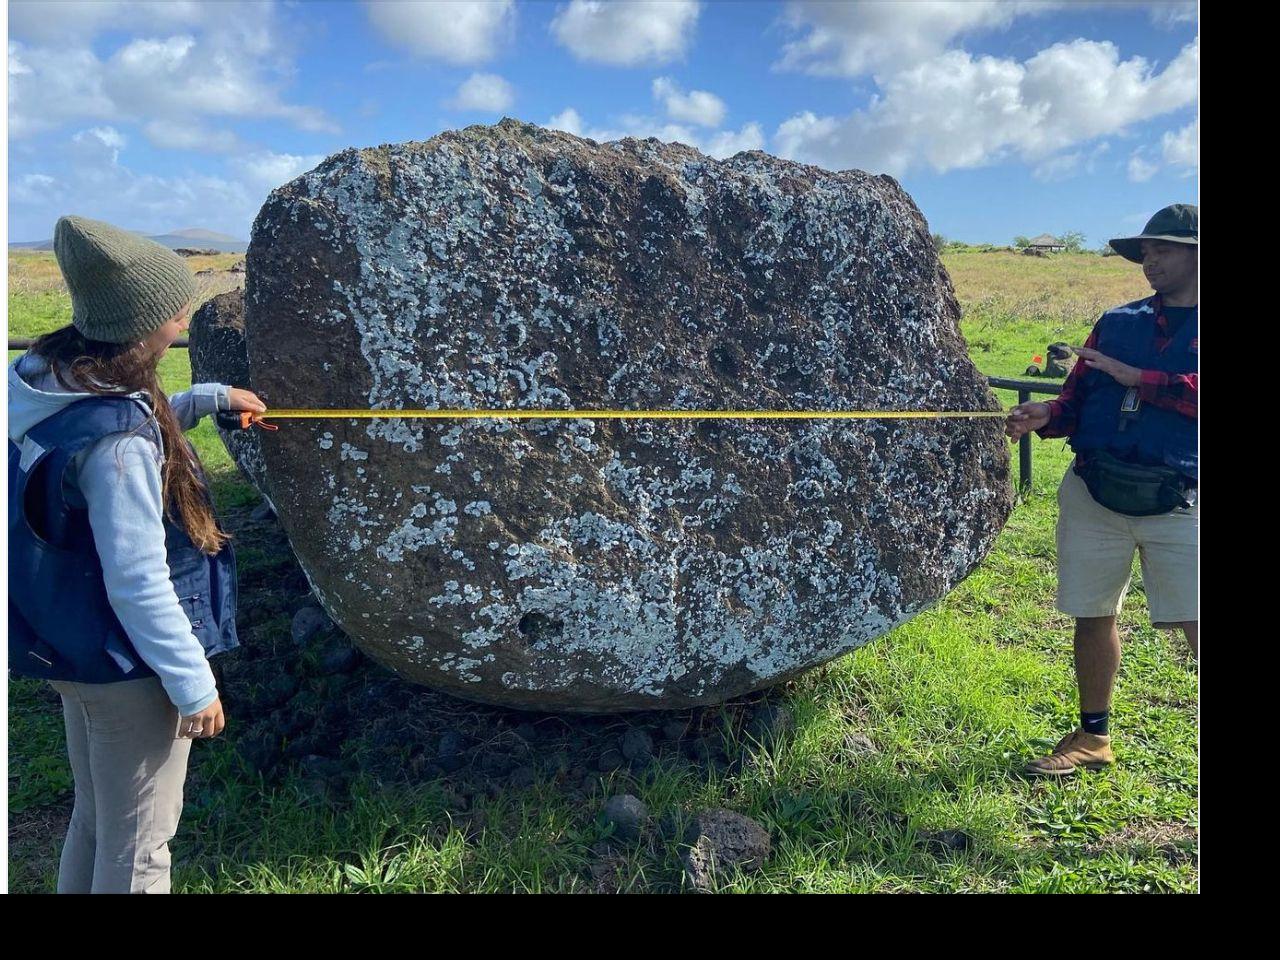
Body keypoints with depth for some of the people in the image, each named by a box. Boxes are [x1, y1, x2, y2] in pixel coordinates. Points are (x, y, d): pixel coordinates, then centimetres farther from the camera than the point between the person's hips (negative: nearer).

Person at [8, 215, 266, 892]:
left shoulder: (49, 381, -2)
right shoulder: (115, 441, -29)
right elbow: (139, 585, -26)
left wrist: (212, 397, 23)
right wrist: (194, 684, -17)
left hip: (70, 651, 9)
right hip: (127, 668, -9)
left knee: (93, 824, 27)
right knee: (137, 845, 11)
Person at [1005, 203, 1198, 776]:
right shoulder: (1116, 322, 14)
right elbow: (1077, 398, 11)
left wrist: (1136, 377, -14)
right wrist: (1046, 416, -8)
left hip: (1179, 503, -3)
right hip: (1093, 496, 4)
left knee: (1193, 625, -7)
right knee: (1092, 617, 10)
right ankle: (1093, 737, 26)